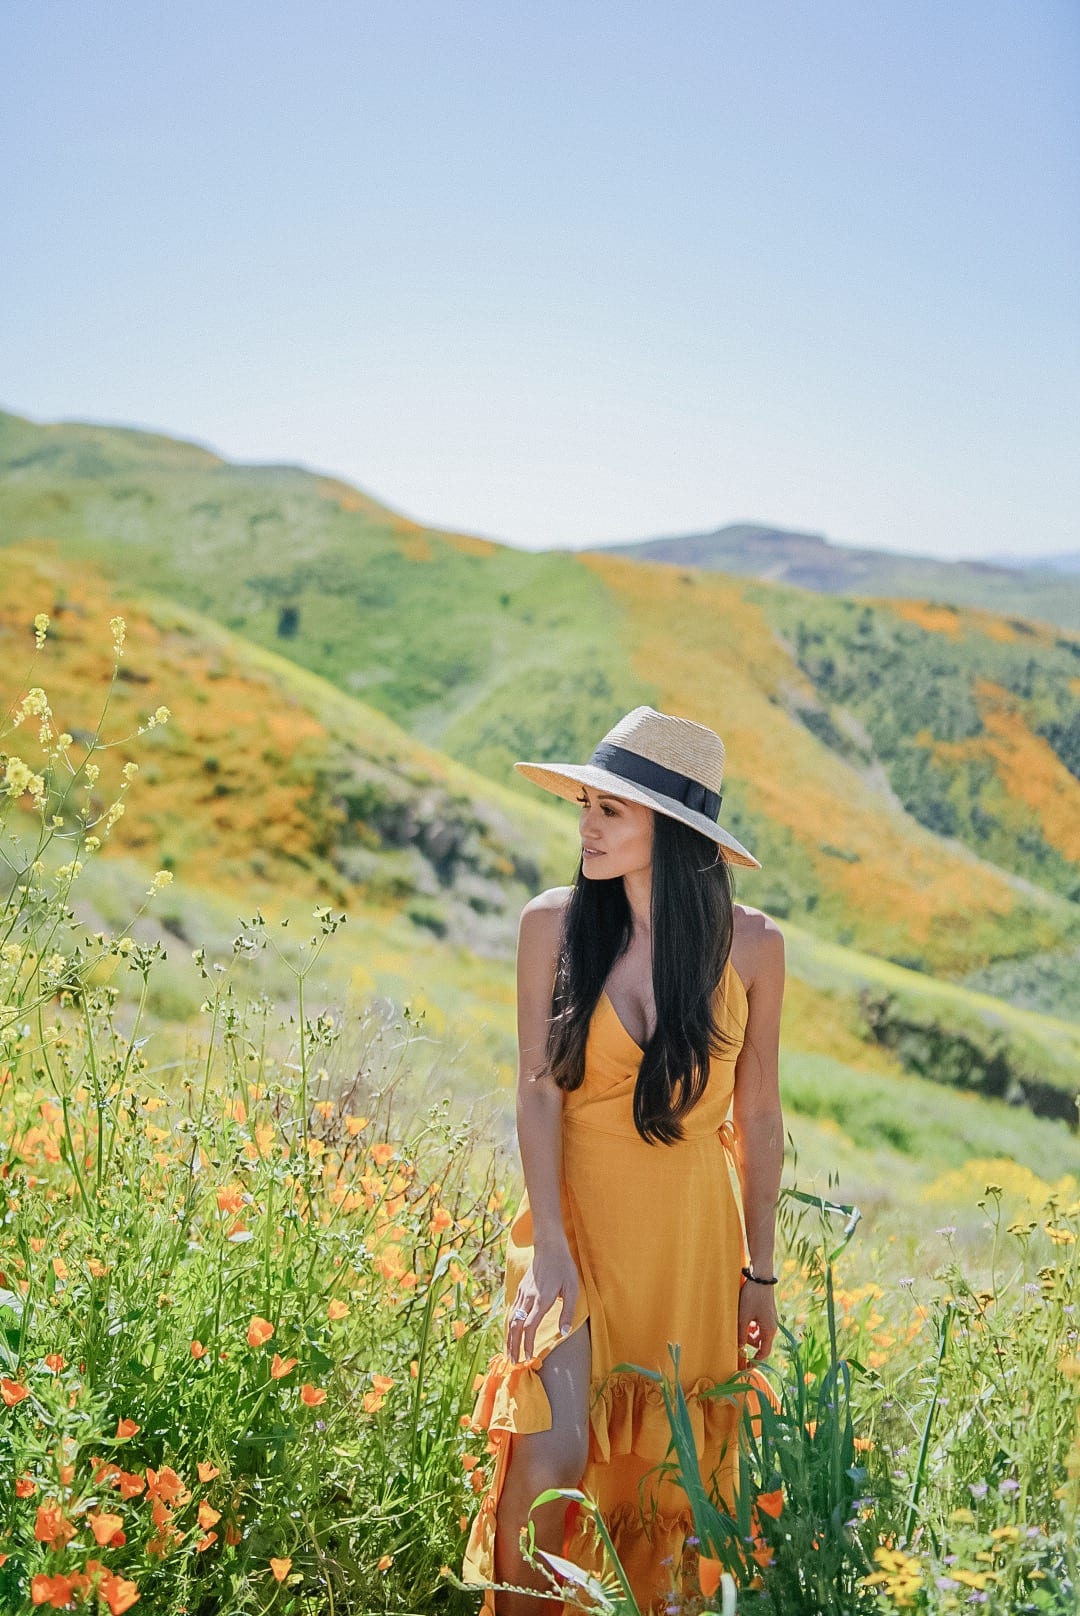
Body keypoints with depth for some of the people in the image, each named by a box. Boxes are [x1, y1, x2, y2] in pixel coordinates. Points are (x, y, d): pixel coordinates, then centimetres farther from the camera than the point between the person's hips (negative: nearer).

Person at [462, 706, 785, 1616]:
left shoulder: (751, 944, -5)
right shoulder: (554, 923, -7)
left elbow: (758, 1115, 2)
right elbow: (538, 1089, -7)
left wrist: (760, 1270, 5)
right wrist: (549, 1246, -15)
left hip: (693, 1234, 1)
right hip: (577, 1216, -1)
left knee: (668, 1476, 10)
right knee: (552, 1456, -13)